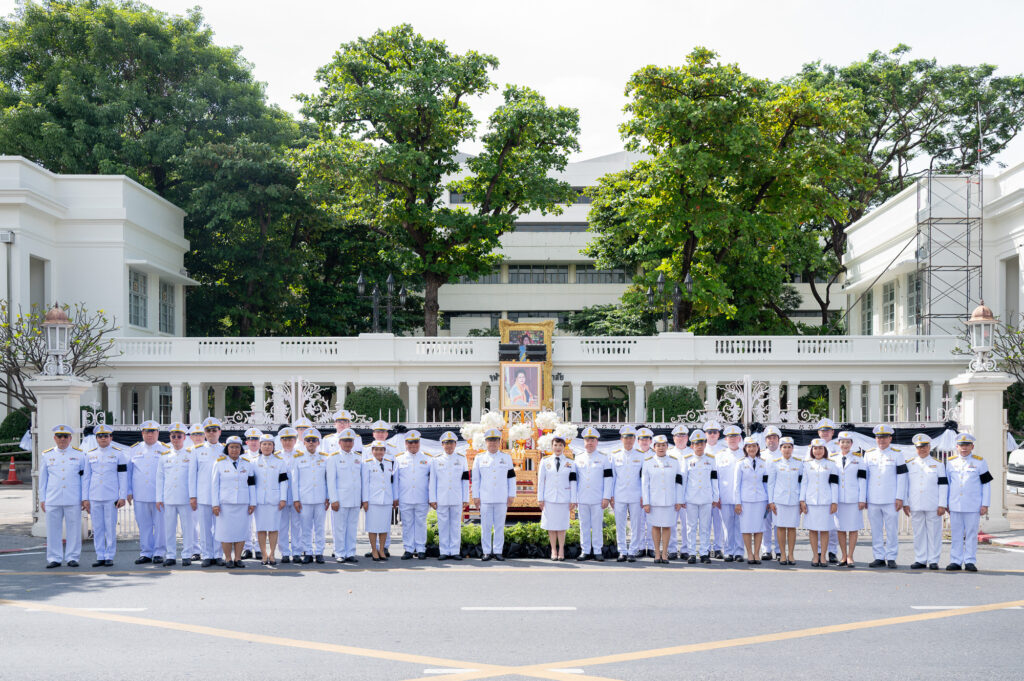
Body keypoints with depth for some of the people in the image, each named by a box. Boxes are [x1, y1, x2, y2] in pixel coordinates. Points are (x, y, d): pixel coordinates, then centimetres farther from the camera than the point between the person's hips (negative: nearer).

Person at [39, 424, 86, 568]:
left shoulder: (79, 454, 7)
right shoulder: (46, 455, 10)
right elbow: (43, 479, 13)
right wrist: (42, 499, 9)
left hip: (74, 500, -1)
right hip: (52, 500, 1)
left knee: (74, 529, 1)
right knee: (53, 530, 2)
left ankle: (72, 557, 9)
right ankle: (54, 558, 9)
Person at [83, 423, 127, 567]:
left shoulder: (118, 453, 2)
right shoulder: (90, 454, 9)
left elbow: (123, 476, 1)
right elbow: (86, 477, 11)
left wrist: (122, 497, -5)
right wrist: (85, 498, 7)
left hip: (111, 497, -3)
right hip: (94, 497, 3)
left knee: (110, 528, -1)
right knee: (97, 528, 4)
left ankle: (109, 557, 5)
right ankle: (100, 557, 10)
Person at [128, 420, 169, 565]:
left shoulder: (165, 450, 5)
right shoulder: (134, 450, 12)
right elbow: (128, 471, 14)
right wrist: (129, 492, 8)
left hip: (159, 496, -2)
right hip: (140, 496, 2)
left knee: (160, 525, -1)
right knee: (143, 525, 5)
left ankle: (158, 553, 6)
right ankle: (145, 553, 12)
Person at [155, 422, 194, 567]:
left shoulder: (190, 454, 3)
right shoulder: (164, 455, 10)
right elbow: (159, 478, 12)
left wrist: (194, 498, -3)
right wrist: (159, 498, 6)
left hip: (186, 499, -2)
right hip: (168, 499, 2)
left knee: (188, 528, 0)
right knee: (169, 528, 4)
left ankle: (186, 555, 9)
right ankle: (170, 556, 11)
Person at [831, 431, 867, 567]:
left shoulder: (858, 458, 3)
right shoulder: (833, 458, 8)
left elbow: (862, 479, 0)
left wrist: (862, 499, -5)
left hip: (854, 499, -2)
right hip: (838, 499, 2)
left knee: (853, 528, 0)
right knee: (840, 528, 5)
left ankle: (850, 557, 5)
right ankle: (843, 556, 14)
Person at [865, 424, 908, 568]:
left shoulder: (897, 454, 2)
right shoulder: (869, 454, 11)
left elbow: (901, 477, -1)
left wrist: (899, 498, -7)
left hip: (890, 500, -3)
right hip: (873, 500, 3)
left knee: (891, 530, -1)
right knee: (876, 531, 5)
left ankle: (891, 558, 5)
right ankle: (879, 558, 11)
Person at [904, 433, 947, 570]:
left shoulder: (938, 464, 4)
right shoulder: (909, 464, 10)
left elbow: (943, 485, 0)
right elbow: (905, 484, 10)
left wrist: (942, 505, -6)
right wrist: (905, 504, 3)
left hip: (933, 506, -2)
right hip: (916, 506, 2)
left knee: (934, 533, 0)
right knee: (918, 533, 5)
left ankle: (933, 561, 5)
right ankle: (920, 560, 11)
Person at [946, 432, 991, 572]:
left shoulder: (979, 462, 1)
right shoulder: (951, 462, 9)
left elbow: (986, 484, 2)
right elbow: (947, 483, 16)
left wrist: (985, 504, -4)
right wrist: (946, 503, 13)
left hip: (973, 507, -3)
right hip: (955, 506, 3)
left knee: (971, 534, 1)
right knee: (955, 535, 4)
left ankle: (970, 562, 6)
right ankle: (956, 561, 10)